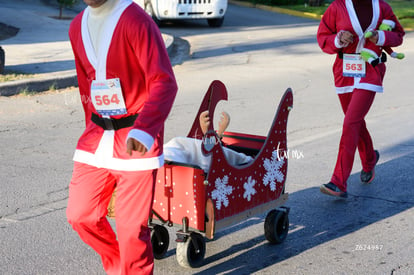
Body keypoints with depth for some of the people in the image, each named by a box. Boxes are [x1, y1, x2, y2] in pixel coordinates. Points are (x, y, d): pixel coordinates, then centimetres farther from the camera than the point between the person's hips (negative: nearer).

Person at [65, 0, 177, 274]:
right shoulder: (78, 27, 9)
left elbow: (165, 83, -22)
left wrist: (143, 131, -34)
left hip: (136, 141, -7)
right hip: (97, 135, 7)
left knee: (132, 226, -3)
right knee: (80, 214, 10)